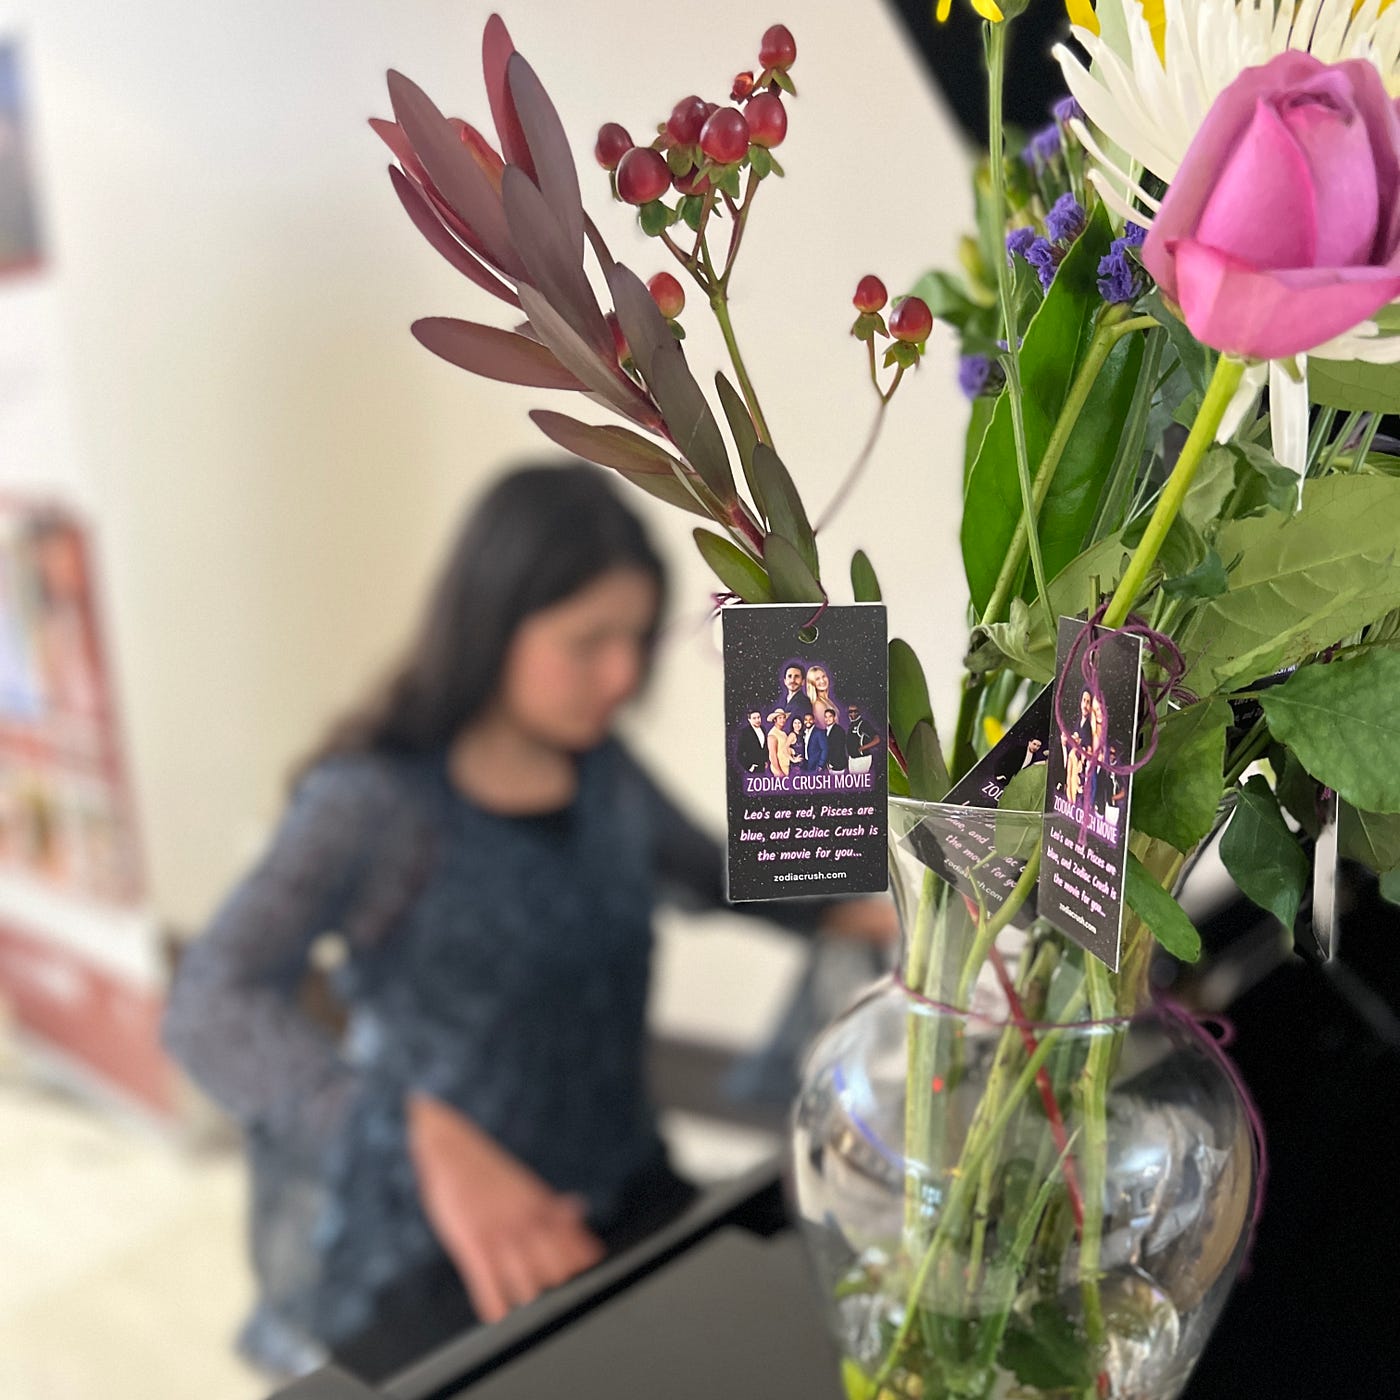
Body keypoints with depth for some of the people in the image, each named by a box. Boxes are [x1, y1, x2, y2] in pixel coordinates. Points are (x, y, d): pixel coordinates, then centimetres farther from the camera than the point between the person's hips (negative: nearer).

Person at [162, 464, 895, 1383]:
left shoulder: (603, 770, 1)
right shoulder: (376, 802, -17)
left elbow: (710, 873, 19)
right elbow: (212, 1009, -30)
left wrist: (851, 910, 1)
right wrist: (433, 1139, -45)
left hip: (624, 1199, 5)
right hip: (430, 1258, -5)